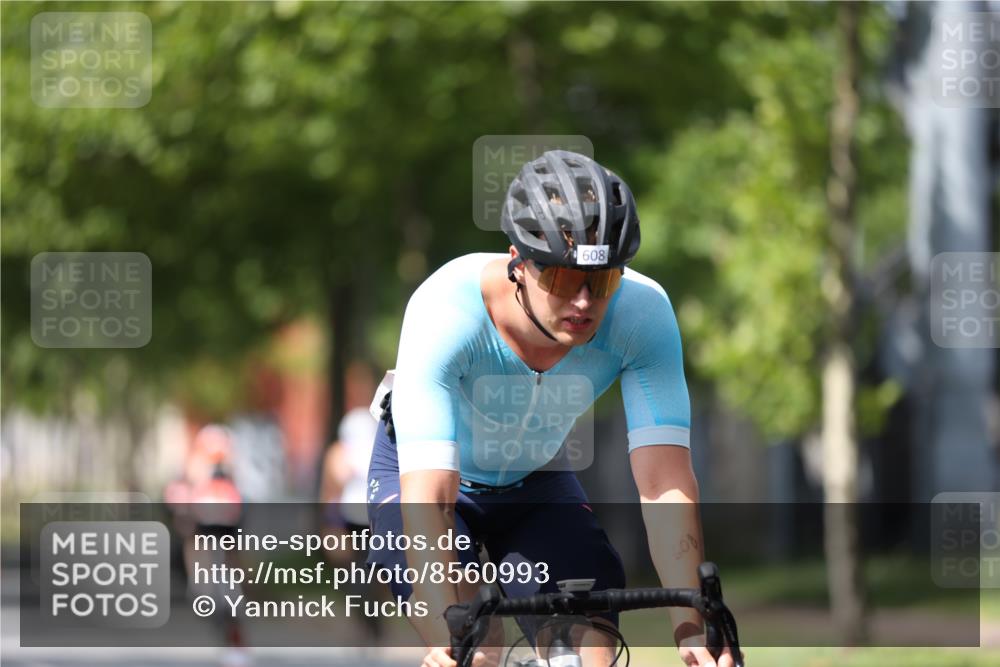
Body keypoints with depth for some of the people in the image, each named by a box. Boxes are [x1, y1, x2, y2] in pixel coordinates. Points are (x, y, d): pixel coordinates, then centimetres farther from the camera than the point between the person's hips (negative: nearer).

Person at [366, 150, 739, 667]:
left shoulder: (642, 312, -31)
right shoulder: (445, 310, -38)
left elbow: (665, 486, -33)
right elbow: (427, 494, -45)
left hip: (536, 479, 3)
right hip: (420, 472, -3)